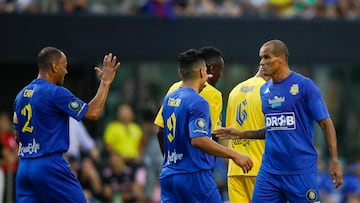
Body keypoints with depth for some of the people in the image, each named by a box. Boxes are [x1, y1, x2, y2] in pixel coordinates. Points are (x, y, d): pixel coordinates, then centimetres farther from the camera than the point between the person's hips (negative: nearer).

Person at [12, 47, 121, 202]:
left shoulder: (21, 95, 13)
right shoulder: (56, 93, -10)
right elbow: (92, 113, -10)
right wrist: (105, 81, -2)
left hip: (23, 167, 7)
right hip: (50, 165, -7)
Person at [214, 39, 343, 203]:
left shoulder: (304, 85, -6)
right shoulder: (264, 90, 12)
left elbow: (326, 123, -5)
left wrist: (334, 161, -11)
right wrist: (241, 134, 11)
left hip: (301, 171, -6)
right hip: (269, 170, 6)